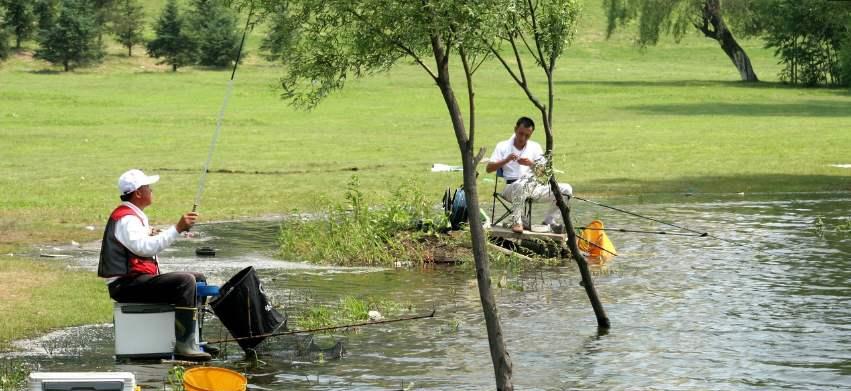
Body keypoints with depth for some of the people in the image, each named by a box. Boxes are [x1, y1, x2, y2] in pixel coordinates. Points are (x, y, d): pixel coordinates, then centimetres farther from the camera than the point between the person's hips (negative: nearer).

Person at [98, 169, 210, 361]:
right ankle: (184, 345, -31)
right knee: (184, 281, -29)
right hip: (125, 285, -11)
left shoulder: (135, 215, 19)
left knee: (198, 279, 11)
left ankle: (194, 339, 10)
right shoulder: (125, 219, -16)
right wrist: (177, 229, -35)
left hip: (140, 278, 11)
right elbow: (146, 247, -32)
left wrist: (152, 236, 3)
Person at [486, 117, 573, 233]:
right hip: (512, 187, -4)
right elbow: (489, 168, 0)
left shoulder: (535, 147, 15)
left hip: (535, 187, 4)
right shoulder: (503, 146, 8)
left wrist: (532, 164, -13)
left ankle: (549, 222, -2)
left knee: (566, 189, -11)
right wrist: (506, 160, -16)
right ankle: (516, 222, -34)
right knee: (522, 184, -42)